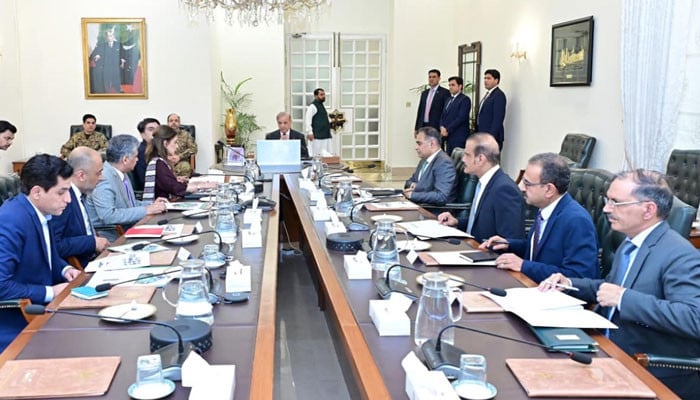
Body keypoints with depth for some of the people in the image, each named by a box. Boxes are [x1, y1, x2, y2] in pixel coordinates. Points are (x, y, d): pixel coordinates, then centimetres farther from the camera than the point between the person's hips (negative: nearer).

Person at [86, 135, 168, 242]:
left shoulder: (121, 173, 8)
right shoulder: (103, 178, -18)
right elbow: (108, 216, -27)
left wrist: (151, 205, 6)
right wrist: (146, 210, -22)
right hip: (111, 238, -8)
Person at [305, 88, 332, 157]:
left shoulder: (321, 105, 20)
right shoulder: (312, 106, -9)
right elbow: (307, 120, -16)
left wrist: (331, 124, 17)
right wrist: (309, 133, -22)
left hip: (326, 135, 9)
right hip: (318, 136, -9)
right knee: (318, 156, -10)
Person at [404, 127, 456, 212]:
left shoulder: (444, 163, -15)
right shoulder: (425, 159, 12)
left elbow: (441, 196, -25)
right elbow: (410, 180, 25)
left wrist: (413, 195, -18)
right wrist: (412, 185, 0)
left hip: (435, 213, -8)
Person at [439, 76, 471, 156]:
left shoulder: (465, 100, -6)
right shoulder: (448, 100, 20)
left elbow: (461, 118, -15)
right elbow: (443, 116, 17)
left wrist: (447, 130, -14)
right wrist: (442, 127, -3)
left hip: (459, 138, -8)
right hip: (448, 137, 8)